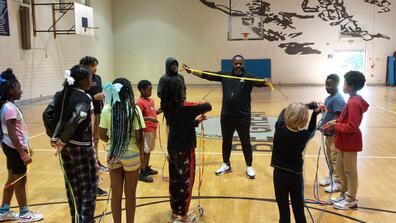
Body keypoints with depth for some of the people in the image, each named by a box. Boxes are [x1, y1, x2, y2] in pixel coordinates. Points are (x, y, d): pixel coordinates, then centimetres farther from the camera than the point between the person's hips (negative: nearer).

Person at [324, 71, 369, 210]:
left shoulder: (353, 103, -23)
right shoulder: (353, 100, 8)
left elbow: (352, 127, -25)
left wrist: (335, 126, -16)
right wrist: (335, 122, 2)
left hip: (350, 143, -10)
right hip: (345, 142, 10)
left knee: (350, 171, 3)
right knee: (340, 168, 19)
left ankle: (351, 200, 17)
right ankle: (345, 194, 32)